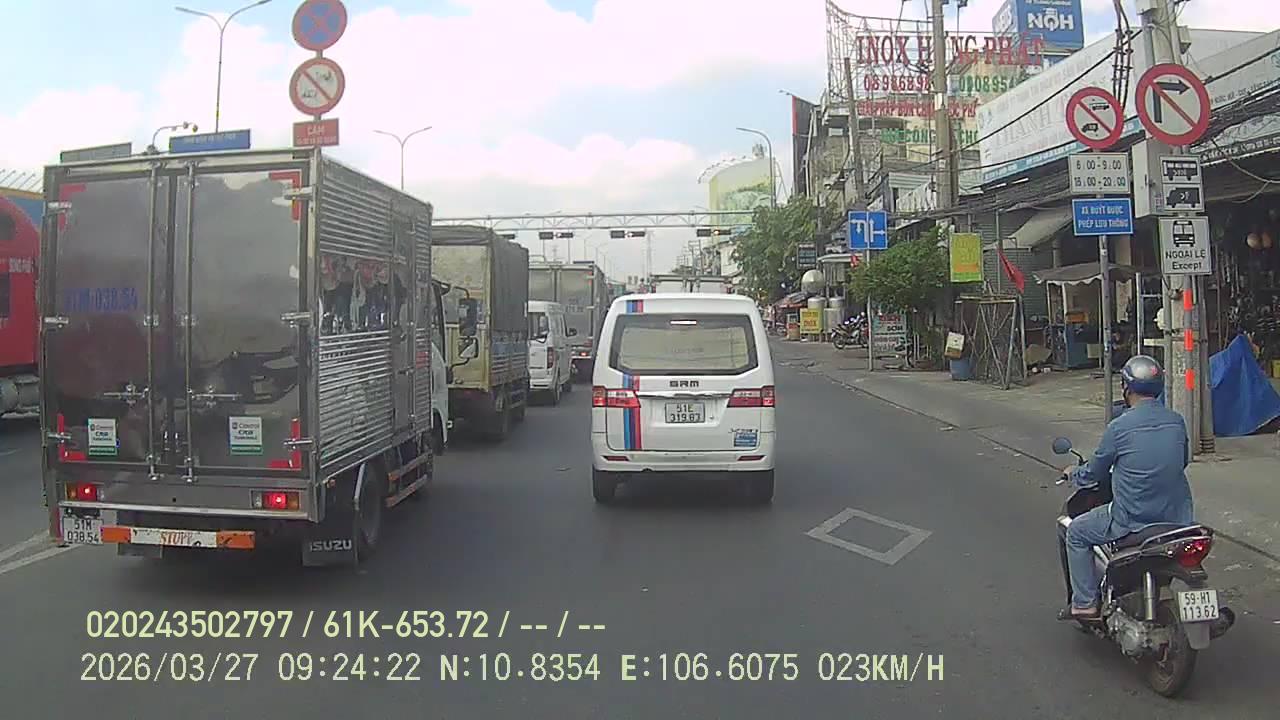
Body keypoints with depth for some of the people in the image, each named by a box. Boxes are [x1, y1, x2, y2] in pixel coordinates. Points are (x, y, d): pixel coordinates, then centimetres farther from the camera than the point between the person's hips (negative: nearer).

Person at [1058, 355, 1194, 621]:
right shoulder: (1177, 421, 0)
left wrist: (1073, 472, 20)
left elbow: (1094, 473, -2)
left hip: (1132, 520, -6)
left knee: (1076, 533, 15)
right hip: (1177, 517, 6)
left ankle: (1085, 603, 13)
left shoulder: (1119, 427, -15)